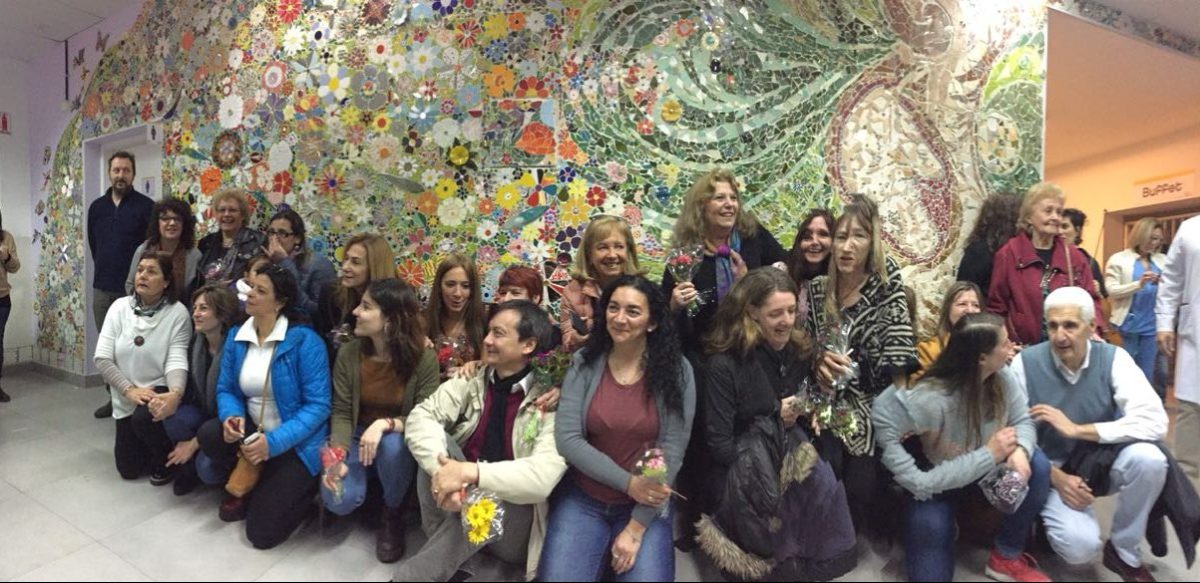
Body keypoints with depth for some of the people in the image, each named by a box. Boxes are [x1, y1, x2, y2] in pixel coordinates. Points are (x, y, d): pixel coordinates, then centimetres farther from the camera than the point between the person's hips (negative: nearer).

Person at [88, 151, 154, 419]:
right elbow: (93, 244, 21)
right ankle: (113, 396, 22)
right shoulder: (97, 207, 11)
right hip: (102, 288, 6)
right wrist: (106, 269, 17)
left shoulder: (146, 206, -6)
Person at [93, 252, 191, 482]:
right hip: (126, 398, 4)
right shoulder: (120, 307, -5)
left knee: (145, 417, -36)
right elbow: (102, 358, -7)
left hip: (160, 392, -4)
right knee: (129, 469, 8)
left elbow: (177, 361, -21)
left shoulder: (178, 312, -15)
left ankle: (167, 458, -4)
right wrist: (130, 390, -20)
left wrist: (175, 394, -40)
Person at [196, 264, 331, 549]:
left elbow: (318, 405, -21)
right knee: (209, 434, -25)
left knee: (262, 532, -11)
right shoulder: (236, 336, 1)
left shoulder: (305, 340, -20)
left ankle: (300, 486, 22)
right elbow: (225, 389, 4)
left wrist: (274, 442, -29)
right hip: (252, 430, 6)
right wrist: (231, 416, -19)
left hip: (295, 443, -6)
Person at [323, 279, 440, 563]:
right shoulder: (348, 353, -11)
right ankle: (366, 491, 17)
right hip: (357, 435, 2)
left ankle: (391, 515, -5)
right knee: (339, 500, -23)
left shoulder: (424, 358, -19)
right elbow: (342, 412, -8)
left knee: (392, 445, -37)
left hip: (397, 439, -1)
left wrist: (385, 424, -35)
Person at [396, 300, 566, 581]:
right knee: (436, 440, -21)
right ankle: (442, 541, -10)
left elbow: (544, 475, -30)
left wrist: (470, 472, -36)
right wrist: (445, 473, -33)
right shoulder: (472, 380, -4)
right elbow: (420, 417, -16)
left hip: (510, 509, -5)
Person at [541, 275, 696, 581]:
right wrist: (628, 482, -18)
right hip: (582, 499, 1)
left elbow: (672, 452, -10)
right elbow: (566, 439, -12)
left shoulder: (676, 370, -9)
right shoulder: (584, 363, -6)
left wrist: (636, 527, -11)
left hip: (647, 505, 0)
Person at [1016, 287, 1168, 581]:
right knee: (1080, 546, -24)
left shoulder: (1113, 358, -11)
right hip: (1052, 468, -2)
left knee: (1148, 457, -30)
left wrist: (1076, 429, -27)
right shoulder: (1026, 362, -15)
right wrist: (1057, 477, -20)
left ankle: (1124, 551, -6)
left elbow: (1155, 422, -23)